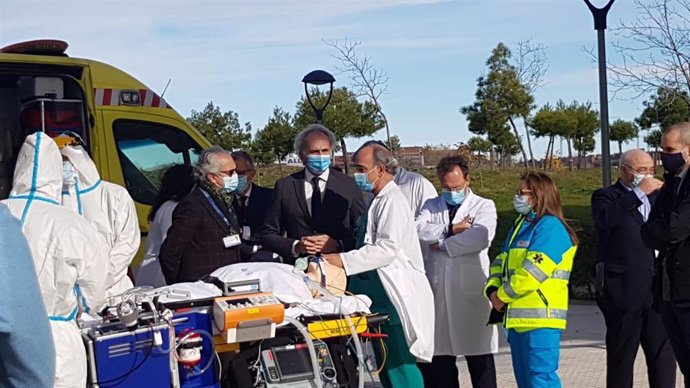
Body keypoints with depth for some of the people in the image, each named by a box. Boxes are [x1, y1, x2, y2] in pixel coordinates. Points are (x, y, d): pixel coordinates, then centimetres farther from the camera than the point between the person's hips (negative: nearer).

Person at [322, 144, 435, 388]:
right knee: (385, 362, 15)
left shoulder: (392, 200, -12)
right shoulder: (378, 201, 17)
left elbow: (387, 249, -22)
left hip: (393, 292, -10)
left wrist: (343, 260, -23)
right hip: (378, 292, 10)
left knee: (399, 362, -7)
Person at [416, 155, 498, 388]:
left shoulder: (483, 206, 6)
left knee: (480, 359, 2)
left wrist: (443, 243, -7)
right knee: (440, 356, 8)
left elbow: (481, 237, -15)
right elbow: (417, 230, -4)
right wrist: (450, 230, -11)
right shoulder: (431, 206, 16)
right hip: (437, 292, 3)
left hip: (471, 293, -3)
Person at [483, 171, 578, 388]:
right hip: (516, 317, 10)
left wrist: (503, 296, -11)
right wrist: (493, 290, -1)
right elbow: (501, 262, 19)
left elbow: (534, 270, -20)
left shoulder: (550, 226, -11)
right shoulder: (521, 226, 19)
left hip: (540, 318, -10)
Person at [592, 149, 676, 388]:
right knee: (621, 358, 3)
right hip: (624, 291, -6)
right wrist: (639, 193, -22)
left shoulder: (656, 197, 17)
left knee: (664, 354, 7)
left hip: (657, 290, 6)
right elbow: (605, 219, -25)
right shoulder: (606, 196, -1)